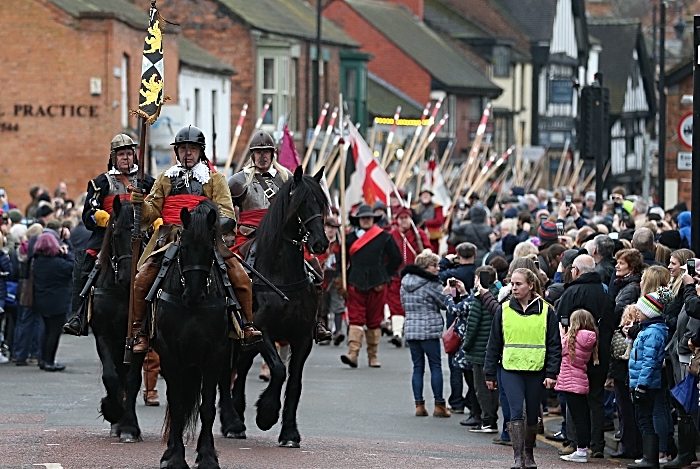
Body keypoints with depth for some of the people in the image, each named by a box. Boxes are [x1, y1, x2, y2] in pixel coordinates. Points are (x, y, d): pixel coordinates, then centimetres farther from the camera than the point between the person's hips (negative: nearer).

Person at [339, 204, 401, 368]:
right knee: (355, 319, -10)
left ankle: (373, 356, 14)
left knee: (374, 322, 6)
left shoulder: (384, 238, 3)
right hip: (356, 285, 0)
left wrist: (384, 277, 5)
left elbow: (396, 258, 8)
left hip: (377, 286, 0)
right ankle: (353, 354, -19)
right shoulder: (350, 238, 7)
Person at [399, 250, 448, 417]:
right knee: (436, 366, 2)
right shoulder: (431, 283, -10)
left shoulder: (405, 282, 10)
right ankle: (439, 405, 3)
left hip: (411, 330, 6)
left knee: (417, 367, 9)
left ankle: (419, 405, 6)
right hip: (429, 330, -6)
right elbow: (444, 303, -3)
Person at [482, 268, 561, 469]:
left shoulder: (545, 311, 1)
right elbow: (494, 343, 9)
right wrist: (490, 373, 8)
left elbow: (554, 345, 2)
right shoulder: (504, 310, 5)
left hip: (536, 370, 0)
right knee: (516, 412, -12)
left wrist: (551, 373, -6)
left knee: (532, 414, 9)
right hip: (511, 369, 0)